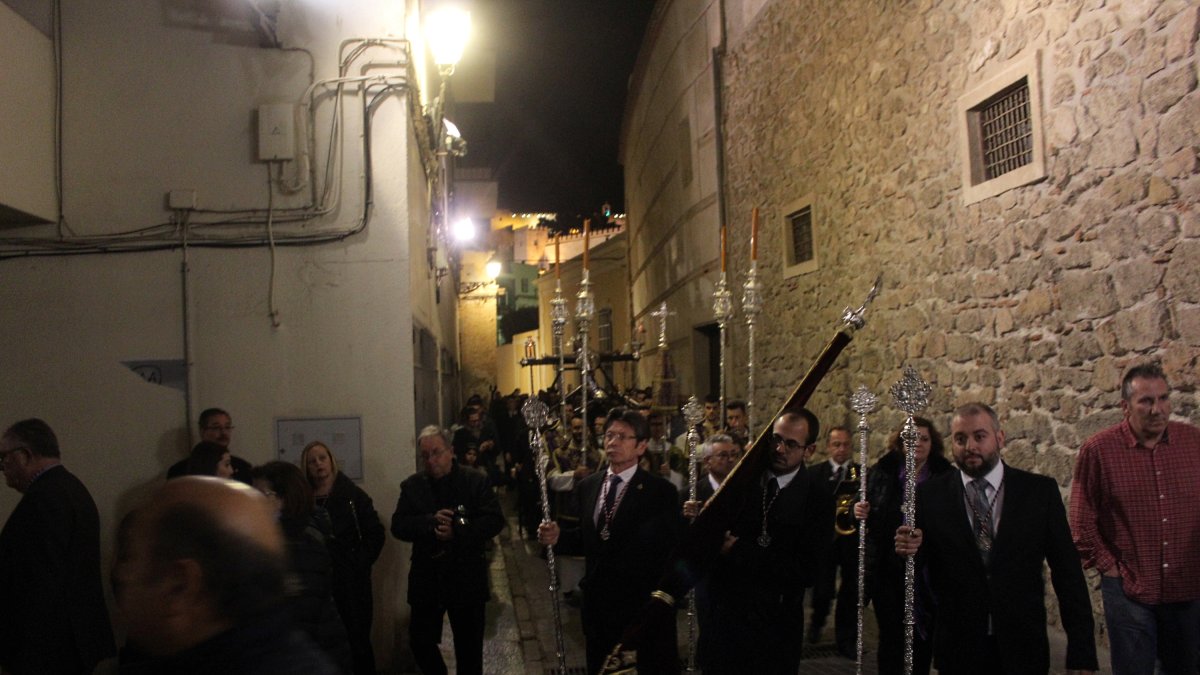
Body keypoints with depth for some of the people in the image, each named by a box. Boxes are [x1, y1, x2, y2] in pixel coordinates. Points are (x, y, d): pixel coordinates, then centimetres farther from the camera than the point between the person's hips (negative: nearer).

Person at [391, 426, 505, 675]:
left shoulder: (476, 481, -5)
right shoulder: (412, 485, 3)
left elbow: (495, 520, -12)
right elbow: (398, 525, -5)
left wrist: (457, 532, -24)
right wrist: (430, 522, -23)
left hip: (466, 577, -2)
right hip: (426, 577, 2)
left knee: (469, 646, 9)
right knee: (420, 640, 8)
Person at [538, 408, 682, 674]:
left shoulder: (660, 491, -12)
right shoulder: (588, 486, 5)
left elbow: (673, 551, -14)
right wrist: (558, 537, -4)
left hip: (641, 607, -5)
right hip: (597, 604, 5)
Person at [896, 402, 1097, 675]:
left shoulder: (1040, 491, -2)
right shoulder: (930, 495, -2)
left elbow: (1067, 571, -2)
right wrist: (908, 549, -20)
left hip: (1023, 651, 0)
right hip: (957, 650, 0)